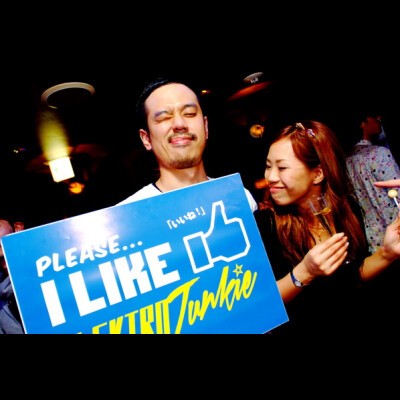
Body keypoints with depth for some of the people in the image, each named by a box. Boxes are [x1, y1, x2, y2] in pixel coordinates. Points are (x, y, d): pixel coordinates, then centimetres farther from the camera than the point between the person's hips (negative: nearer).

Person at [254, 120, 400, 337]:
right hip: (300, 329, -3)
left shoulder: (347, 207, -6)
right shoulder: (262, 222, -17)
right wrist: (305, 272, -29)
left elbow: (354, 274, 6)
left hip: (356, 326, 3)